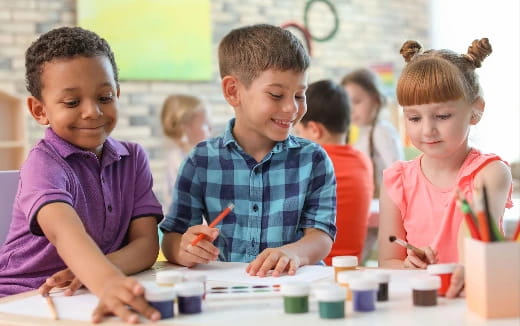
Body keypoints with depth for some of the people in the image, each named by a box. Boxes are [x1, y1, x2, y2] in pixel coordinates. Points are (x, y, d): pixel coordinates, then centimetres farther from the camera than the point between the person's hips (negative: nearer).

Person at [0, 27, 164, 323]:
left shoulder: (134, 157, 5)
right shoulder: (44, 164, -11)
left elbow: (147, 244, -4)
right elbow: (65, 232, -30)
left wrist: (93, 270, -23)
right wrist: (108, 283, -49)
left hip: (92, 296, 5)